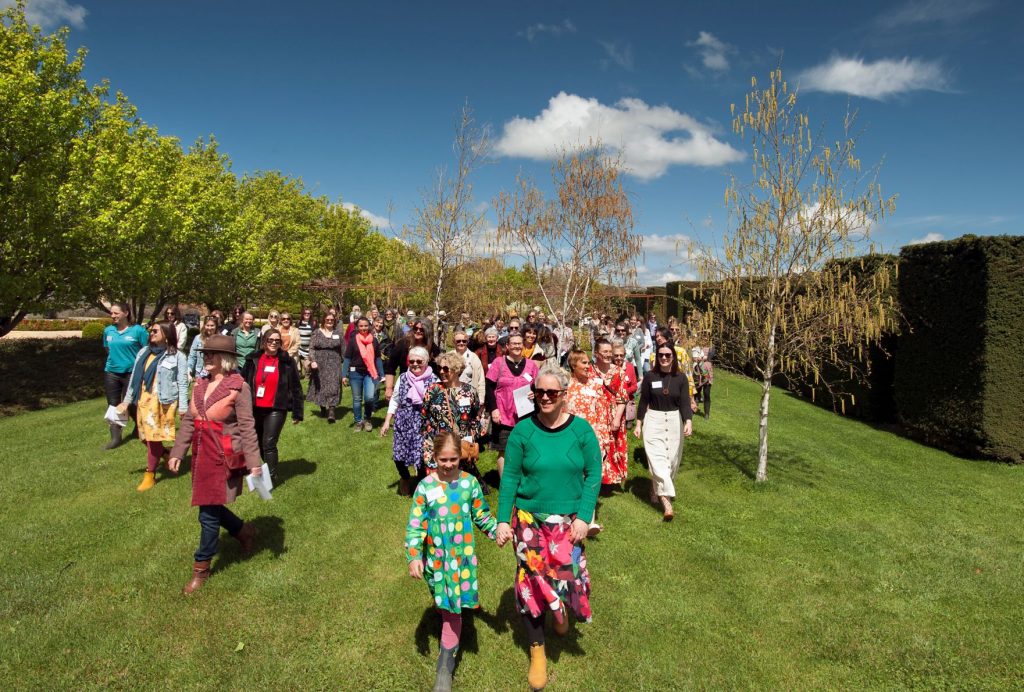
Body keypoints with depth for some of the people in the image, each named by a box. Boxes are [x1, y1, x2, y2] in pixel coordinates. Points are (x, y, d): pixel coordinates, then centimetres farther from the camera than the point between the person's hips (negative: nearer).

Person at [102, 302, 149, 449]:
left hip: (131, 373, -4)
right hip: (111, 373, 4)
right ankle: (115, 437, 16)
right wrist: (117, 358, 14)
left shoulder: (138, 330, -12)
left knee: (130, 405, 4)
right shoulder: (108, 330, 3)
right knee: (113, 405, 7)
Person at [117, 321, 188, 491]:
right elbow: (134, 377, 16)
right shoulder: (144, 352, 12)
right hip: (143, 400, 6)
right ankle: (166, 455, 33)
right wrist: (126, 401, 15)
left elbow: (182, 384, -6)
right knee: (146, 437, 8)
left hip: (162, 402, -6)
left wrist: (183, 409, -10)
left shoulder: (177, 356, -4)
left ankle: (150, 474, 9)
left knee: (154, 438, -3)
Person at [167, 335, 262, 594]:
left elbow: (247, 427, -14)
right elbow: (188, 421, 12)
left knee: (209, 514, 1)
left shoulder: (238, 387, -14)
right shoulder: (200, 384, 6)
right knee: (211, 508, 16)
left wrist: (253, 462, -15)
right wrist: (177, 452, 10)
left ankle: (201, 567, 19)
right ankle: (245, 532, 41)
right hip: (202, 456, 7)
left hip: (224, 458, -7)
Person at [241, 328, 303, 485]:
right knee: (259, 444, 16)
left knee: (269, 444, -9)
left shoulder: (287, 362, -4)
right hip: (255, 409, 4)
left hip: (276, 409, -4)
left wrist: (297, 413, -4)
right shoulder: (253, 360, 3)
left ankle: (271, 478, 3)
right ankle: (270, 469, 38)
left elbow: (295, 388, -2)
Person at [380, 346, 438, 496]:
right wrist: (387, 422, 10)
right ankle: (405, 479, 38)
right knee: (398, 455, 4)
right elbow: (394, 401, 11)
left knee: (422, 458, -4)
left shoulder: (434, 381, -8)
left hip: (424, 426, -3)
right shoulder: (403, 378, 3)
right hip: (403, 424, 3)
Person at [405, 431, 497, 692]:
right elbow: (414, 525, -8)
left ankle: (446, 664, 13)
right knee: (443, 605, 17)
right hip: (435, 558, 0)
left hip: (462, 556, 0)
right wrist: (413, 557, -16)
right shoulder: (425, 487, -10)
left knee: (453, 608, 2)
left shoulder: (469, 482, -6)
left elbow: (481, 515, 6)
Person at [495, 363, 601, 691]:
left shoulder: (581, 429, -7)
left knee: (567, 576, -3)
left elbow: (593, 474, -4)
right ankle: (537, 650, 28)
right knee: (531, 581, 5)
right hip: (529, 521, 0)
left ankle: (561, 607, 37)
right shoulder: (523, 431, -8)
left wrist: (583, 517, -11)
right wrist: (503, 521, -7)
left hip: (569, 521, 0)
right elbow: (510, 478, -4)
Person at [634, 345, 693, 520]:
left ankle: (656, 490, 32)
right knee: (658, 459, -11)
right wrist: (638, 424, 3)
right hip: (654, 420, -2)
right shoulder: (650, 377, -3)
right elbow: (643, 401, 3)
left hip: (675, 421, 2)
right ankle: (666, 501, -13)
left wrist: (688, 422, -24)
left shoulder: (680, 378, -2)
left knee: (671, 460, 9)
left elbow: (685, 402, -8)